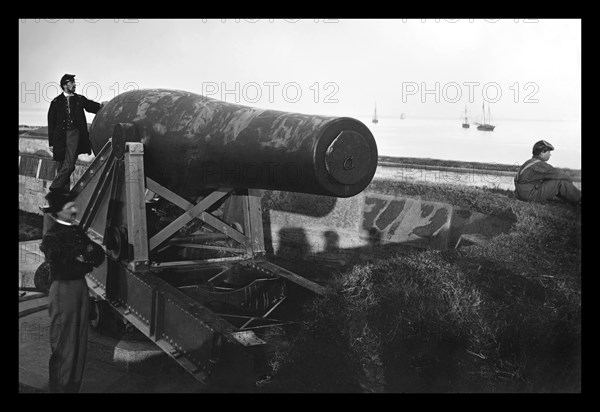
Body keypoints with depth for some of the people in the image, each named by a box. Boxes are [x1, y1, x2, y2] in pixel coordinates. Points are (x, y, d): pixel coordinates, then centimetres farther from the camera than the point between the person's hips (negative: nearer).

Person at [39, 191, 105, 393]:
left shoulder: (77, 231, 9)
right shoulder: (51, 236, -12)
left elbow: (99, 253, 7)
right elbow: (60, 268, -19)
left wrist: (86, 259, -12)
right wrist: (86, 265, -8)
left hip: (81, 287, 7)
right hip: (63, 290, -7)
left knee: (80, 340, 13)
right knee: (64, 343, 1)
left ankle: (74, 384, 25)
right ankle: (59, 387, 14)